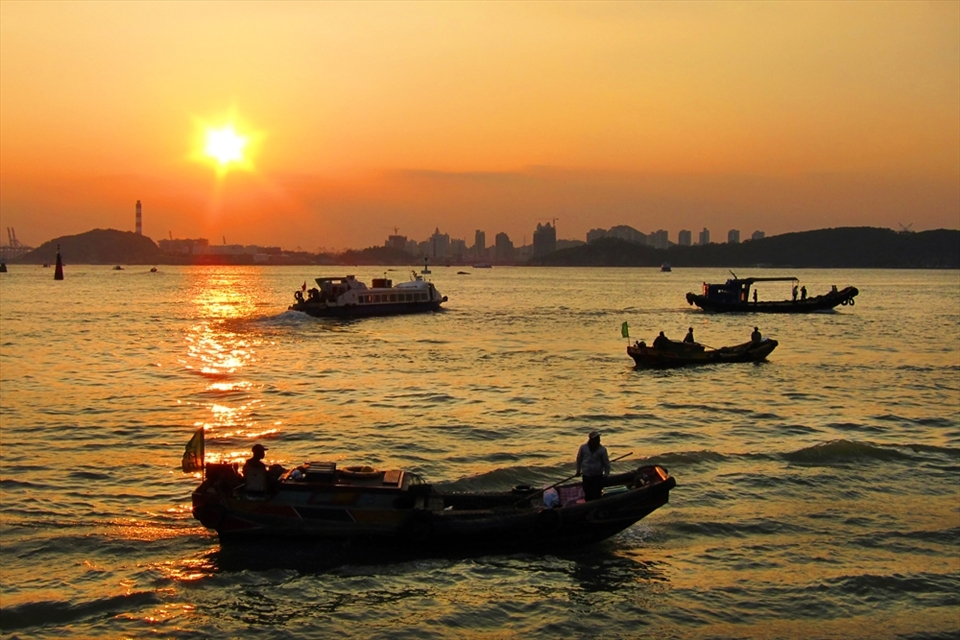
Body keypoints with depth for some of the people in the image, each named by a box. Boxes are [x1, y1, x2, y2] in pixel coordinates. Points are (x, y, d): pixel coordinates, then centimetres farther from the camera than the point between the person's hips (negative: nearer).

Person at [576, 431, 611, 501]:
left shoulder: (602, 449, -11)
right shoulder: (583, 447, -7)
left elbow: (606, 463, -4)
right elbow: (579, 459, 8)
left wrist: (606, 476, -4)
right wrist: (578, 470, 17)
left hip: (598, 476, -2)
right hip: (586, 476, 2)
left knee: (596, 496, -3)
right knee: (588, 495, 11)